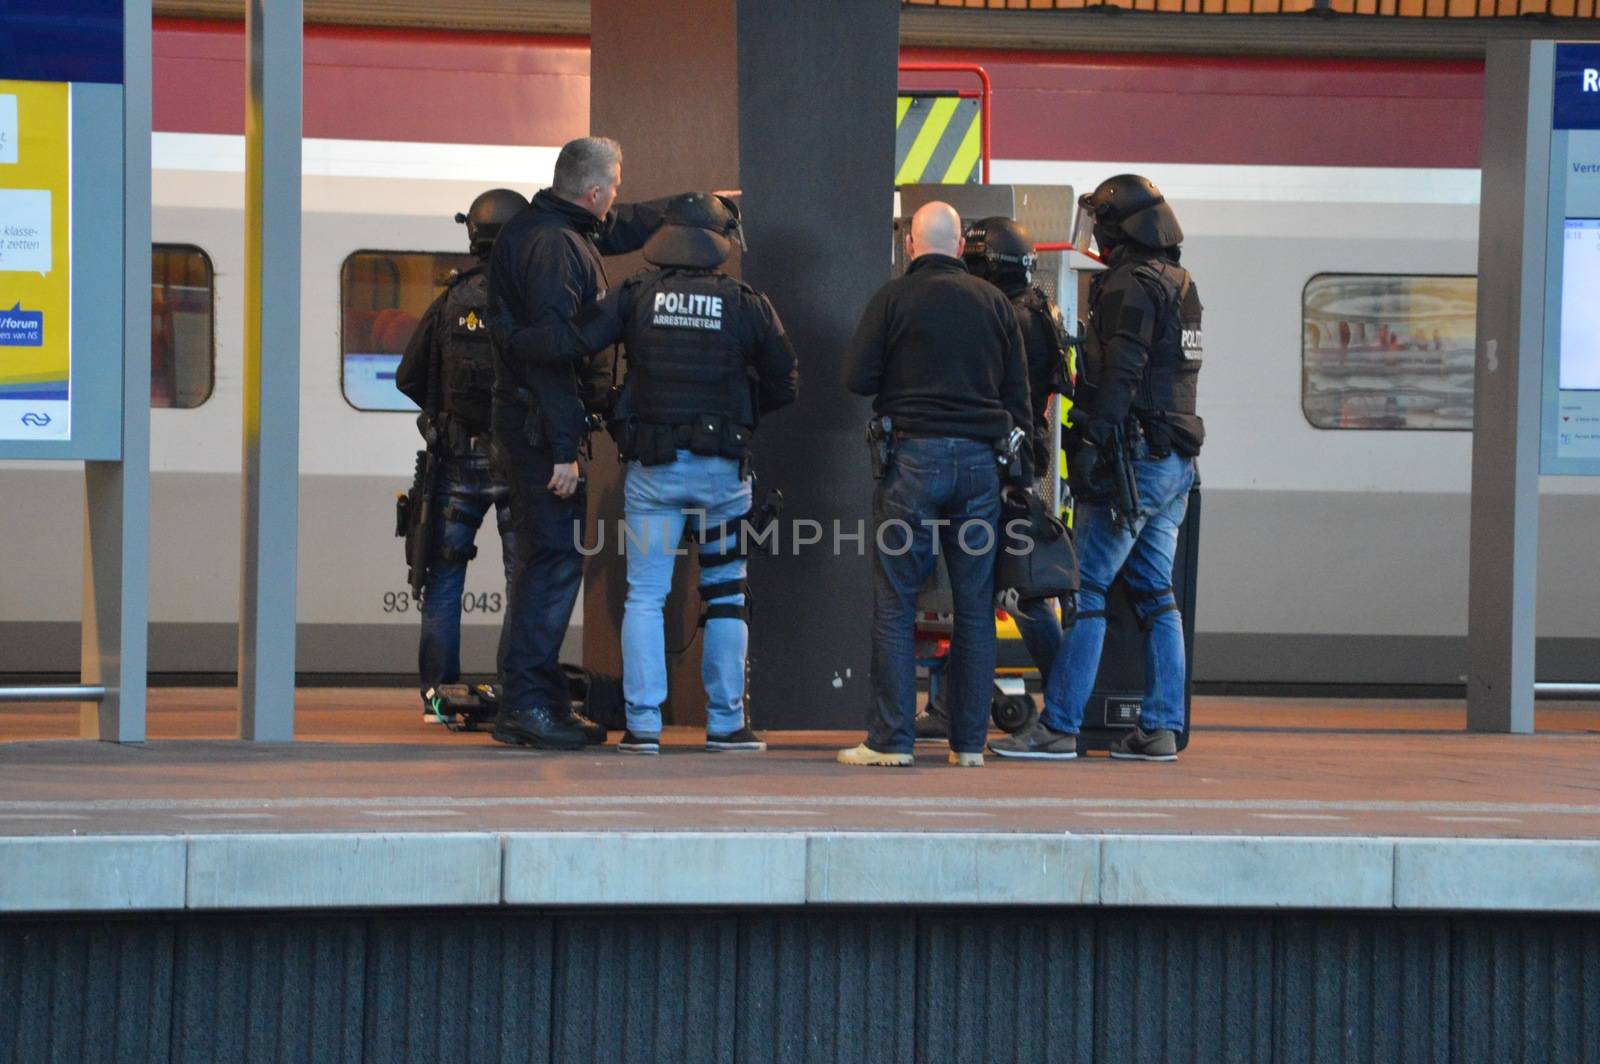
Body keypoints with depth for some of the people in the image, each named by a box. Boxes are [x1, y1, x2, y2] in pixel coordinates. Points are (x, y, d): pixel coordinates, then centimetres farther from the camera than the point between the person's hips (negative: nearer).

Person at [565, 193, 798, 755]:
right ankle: (726, 722, 14)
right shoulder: (746, 303, -1)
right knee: (726, 593, 13)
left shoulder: (636, 294, -2)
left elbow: (575, 342, -9)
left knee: (645, 595, 4)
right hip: (723, 466, 0)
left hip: (652, 469, 0)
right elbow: (783, 383, 5)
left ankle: (643, 724, -2)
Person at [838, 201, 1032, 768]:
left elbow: (857, 377, -2)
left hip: (915, 458, -3)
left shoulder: (894, 298, -2)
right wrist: (1014, 458, 16)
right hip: (981, 461, 3)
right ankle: (969, 740, 8)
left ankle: (891, 739, -3)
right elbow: (1018, 392, 10)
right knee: (975, 608, 7)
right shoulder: (994, 302, 9)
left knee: (895, 604, 1)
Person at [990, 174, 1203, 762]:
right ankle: (1160, 729, 11)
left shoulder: (1131, 285, -12)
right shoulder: (1181, 285, 17)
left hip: (1135, 458, -9)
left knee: (1086, 591, -6)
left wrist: (1094, 445, -22)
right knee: (1155, 594, 11)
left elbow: (1121, 375, -20)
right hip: (1176, 460, 9)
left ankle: (1058, 726, -6)